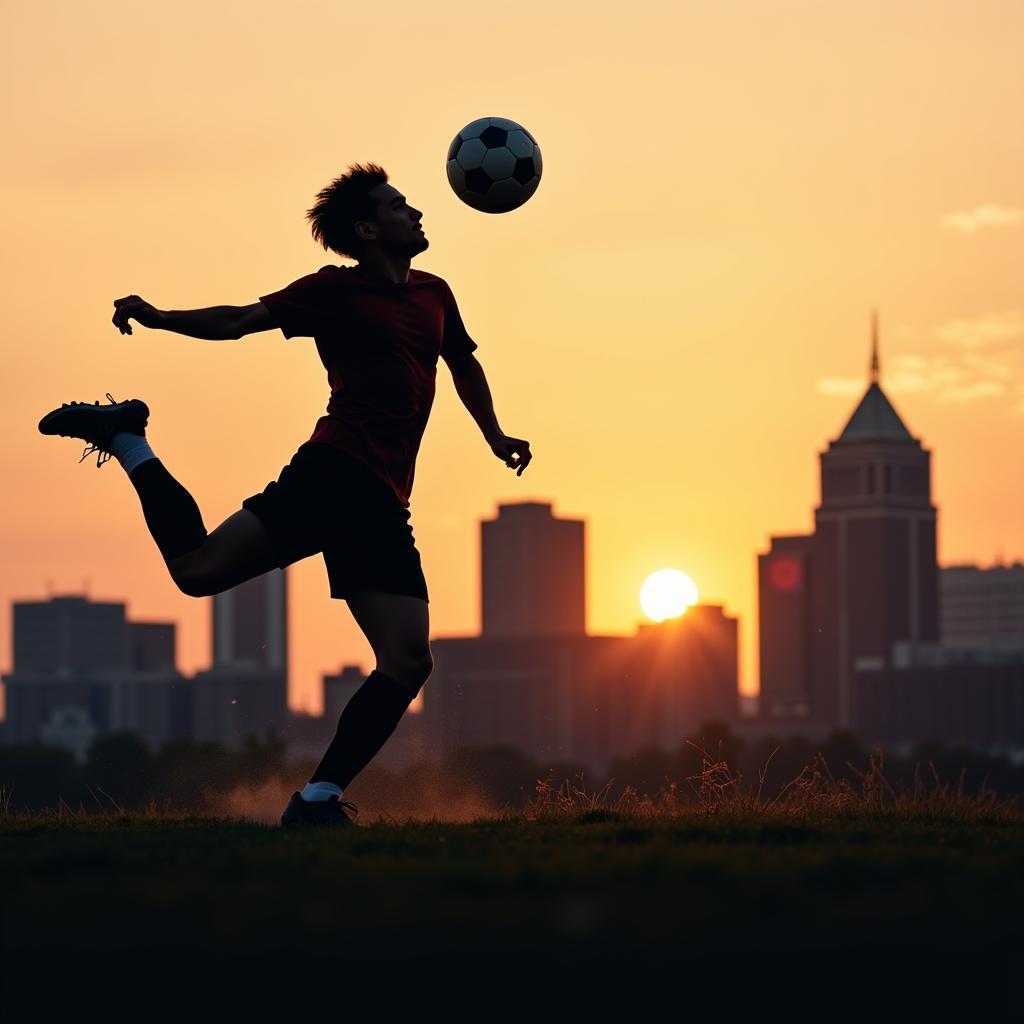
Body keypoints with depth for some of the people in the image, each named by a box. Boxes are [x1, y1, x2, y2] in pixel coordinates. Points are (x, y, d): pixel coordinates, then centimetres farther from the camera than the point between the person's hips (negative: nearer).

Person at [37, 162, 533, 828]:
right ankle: (127, 437, 6)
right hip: (332, 472, -6)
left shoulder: (434, 294, 22)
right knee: (200, 568, -21)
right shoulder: (336, 291, 4)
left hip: (383, 506, 6)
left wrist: (495, 435, 34)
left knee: (408, 663, -8)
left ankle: (318, 800, -2)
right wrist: (161, 319, -20)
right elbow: (242, 320, -5)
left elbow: (464, 363, 40)